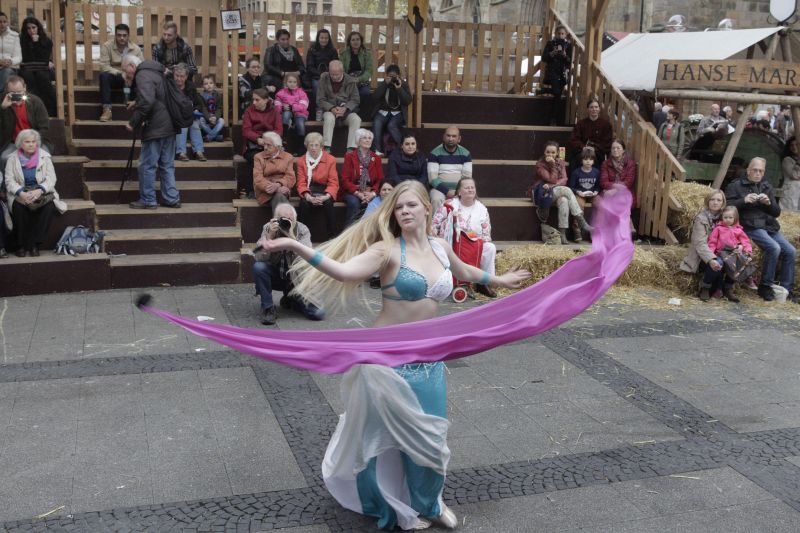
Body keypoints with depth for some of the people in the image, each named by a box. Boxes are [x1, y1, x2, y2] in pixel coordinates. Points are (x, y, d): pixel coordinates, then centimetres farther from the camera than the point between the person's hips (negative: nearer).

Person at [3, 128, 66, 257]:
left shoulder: (45, 157, 3)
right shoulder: (13, 158, 3)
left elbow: (51, 179, -6)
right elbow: (9, 181, -5)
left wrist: (39, 191, -25)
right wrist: (21, 193, -24)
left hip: (41, 192, 0)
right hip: (20, 194, 0)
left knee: (49, 205, -32)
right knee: (18, 206, -33)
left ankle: (35, 244, -24)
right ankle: (23, 245, -19)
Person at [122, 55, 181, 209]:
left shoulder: (143, 75, -11)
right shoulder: (155, 73, 19)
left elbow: (146, 102, -25)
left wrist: (133, 123, -17)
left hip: (155, 129, -9)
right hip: (169, 127, 9)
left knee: (147, 165, -1)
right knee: (167, 165, 13)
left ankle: (147, 200, 5)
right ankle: (172, 199, 15)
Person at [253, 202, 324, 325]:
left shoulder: (302, 230, -13)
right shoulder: (268, 228, -11)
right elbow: (259, 258, -22)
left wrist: (291, 236, -37)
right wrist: (270, 235, -33)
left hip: (296, 278, 0)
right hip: (275, 275, 0)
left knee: (318, 313, -14)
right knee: (258, 267, -32)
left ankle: (291, 299, 18)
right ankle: (268, 308, -13)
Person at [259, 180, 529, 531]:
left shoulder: (440, 248, 5)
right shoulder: (388, 250, -13)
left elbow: (465, 272, 27)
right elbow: (344, 271, -29)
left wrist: (499, 280, 42)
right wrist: (295, 247, -41)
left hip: (429, 357, 6)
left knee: (428, 433, 15)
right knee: (385, 432, 7)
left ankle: (427, 503, 39)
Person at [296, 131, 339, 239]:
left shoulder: (330, 159, 0)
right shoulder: (301, 161, 5)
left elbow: (333, 183, -6)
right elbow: (301, 183, -2)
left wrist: (326, 196, -25)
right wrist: (308, 196, -23)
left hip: (324, 191, -1)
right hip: (309, 191, 1)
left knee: (328, 203, -34)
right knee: (304, 203, -32)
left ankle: (332, 236, -25)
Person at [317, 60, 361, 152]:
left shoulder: (350, 81, 1)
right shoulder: (324, 79, -1)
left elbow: (355, 100, 2)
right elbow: (320, 100, -1)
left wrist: (345, 108, -18)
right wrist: (332, 108, -19)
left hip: (346, 110, 1)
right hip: (330, 110, -1)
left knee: (356, 119, -30)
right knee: (329, 118, -36)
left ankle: (351, 149, -31)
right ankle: (327, 148, -36)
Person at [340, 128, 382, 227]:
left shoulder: (376, 158, 13)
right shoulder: (350, 156, 5)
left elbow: (380, 180, 7)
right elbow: (345, 179, -2)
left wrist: (373, 193, -13)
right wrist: (357, 193, -16)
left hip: (370, 193, 2)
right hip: (352, 192, -1)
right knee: (354, 202, -34)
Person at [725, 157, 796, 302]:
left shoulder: (767, 186, 20)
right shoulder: (736, 185, 6)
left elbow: (776, 212, 16)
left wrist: (769, 203, -5)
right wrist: (744, 200, -18)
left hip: (769, 226, 6)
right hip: (750, 226, -6)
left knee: (790, 251, -9)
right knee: (774, 248, -27)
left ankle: (786, 290, 2)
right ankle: (765, 287, -14)